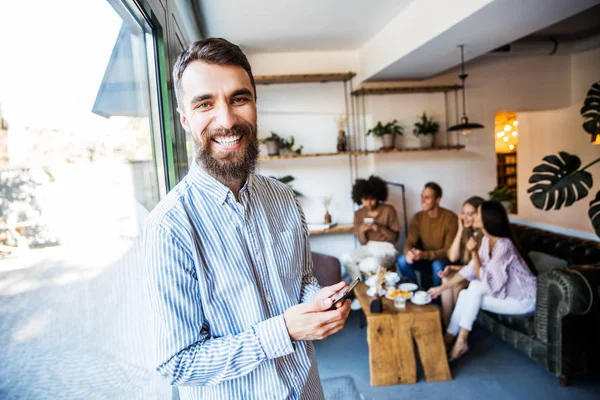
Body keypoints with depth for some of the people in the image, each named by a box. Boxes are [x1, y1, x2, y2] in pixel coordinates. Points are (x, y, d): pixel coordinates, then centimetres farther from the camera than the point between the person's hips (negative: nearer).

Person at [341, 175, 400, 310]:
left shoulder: (389, 210, -7)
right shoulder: (359, 214, 2)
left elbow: (395, 237, -6)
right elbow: (363, 242, 2)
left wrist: (381, 228, -24)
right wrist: (361, 230, -19)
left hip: (386, 249, -4)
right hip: (368, 248, 4)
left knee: (373, 264, -39)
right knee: (346, 257, -26)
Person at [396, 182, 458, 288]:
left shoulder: (450, 218, -18)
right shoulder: (418, 218, -4)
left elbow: (449, 250, -21)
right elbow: (410, 242, -6)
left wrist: (425, 255, -35)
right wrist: (408, 252, -32)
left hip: (444, 260, -4)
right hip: (424, 259, 4)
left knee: (438, 265, -36)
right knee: (402, 260, -22)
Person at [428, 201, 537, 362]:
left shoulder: (504, 245, -29)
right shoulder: (487, 239, -2)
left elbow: (485, 280, -26)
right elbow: (471, 269, 2)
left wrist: (474, 253, -25)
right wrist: (442, 288, 1)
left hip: (524, 299, -8)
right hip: (508, 293, 8)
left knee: (476, 287, -24)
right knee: (464, 295, -8)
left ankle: (461, 341, -15)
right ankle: (449, 338, -3)